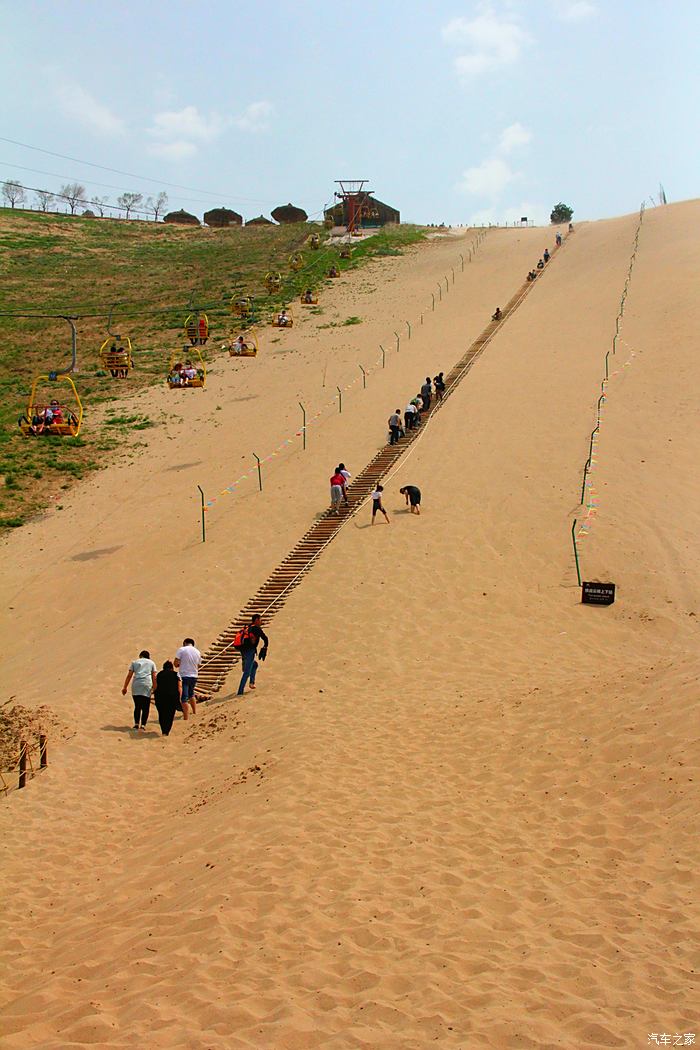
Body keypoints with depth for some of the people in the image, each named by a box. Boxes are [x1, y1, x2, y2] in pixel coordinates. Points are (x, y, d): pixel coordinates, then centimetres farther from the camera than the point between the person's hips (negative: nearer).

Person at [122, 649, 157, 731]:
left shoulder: (134, 662, 19)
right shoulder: (151, 663, 19)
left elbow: (129, 676, 11)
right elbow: (154, 677, 11)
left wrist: (125, 687, 13)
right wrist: (154, 688, 15)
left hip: (136, 685, 1)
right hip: (147, 686, -1)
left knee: (137, 706, 9)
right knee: (145, 707, 0)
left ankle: (136, 724, 0)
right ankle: (143, 725, -10)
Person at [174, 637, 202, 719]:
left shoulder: (181, 649, -7)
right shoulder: (198, 652, 8)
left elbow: (176, 663, -9)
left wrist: (180, 664, 11)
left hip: (184, 676, -6)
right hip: (194, 676, 6)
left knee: (184, 699, -5)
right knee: (191, 694, 29)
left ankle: (186, 718, -11)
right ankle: (195, 712, 39)